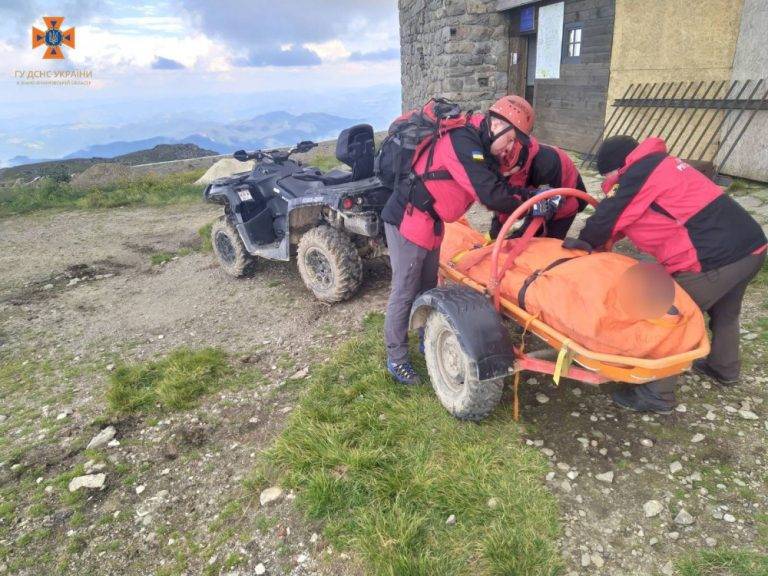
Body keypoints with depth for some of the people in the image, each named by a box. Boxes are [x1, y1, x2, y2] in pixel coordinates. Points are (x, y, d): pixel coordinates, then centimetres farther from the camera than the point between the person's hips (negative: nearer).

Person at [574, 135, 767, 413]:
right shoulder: (661, 165, 21)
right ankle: (724, 369, 53)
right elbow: (624, 218, 24)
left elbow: (604, 220, -7)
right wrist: (591, 243, 21)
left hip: (715, 259, -10)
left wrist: (582, 246, 12)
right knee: (724, 313, 31)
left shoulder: (637, 174, -8)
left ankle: (657, 394, 13)